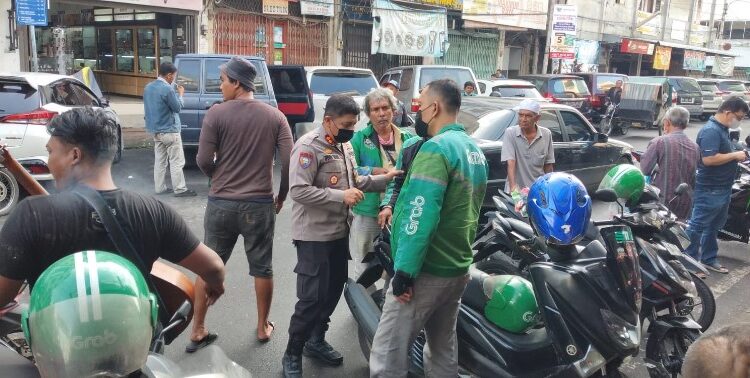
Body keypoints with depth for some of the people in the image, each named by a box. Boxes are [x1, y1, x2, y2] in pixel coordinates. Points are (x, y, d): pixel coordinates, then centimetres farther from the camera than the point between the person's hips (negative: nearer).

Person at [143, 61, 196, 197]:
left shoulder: (148, 87, 7)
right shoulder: (167, 89, -20)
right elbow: (177, 108, -12)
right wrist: (180, 94, 4)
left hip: (155, 129, 9)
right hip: (169, 130, -9)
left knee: (160, 161, 13)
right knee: (176, 162, -2)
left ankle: (160, 188, 17)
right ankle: (180, 189, 1)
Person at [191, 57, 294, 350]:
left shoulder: (217, 113, -8)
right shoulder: (275, 116, 0)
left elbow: (203, 161, -8)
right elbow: (289, 161, -4)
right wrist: (281, 195, 10)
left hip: (221, 203, -1)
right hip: (260, 204, 1)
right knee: (262, 268, 14)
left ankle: (197, 332, 22)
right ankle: (263, 327, 26)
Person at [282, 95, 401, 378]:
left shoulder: (344, 145, 11)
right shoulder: (308, 146, -18)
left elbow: (352, 181, 17)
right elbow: (298, 190, -26)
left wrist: (383, 179, 2)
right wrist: (341, 196, -27)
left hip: (339, 232, 9)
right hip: (315, 235, -9)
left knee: (334, 290, 18)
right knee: (312, 297, -3)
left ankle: (316, 341, 36)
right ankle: (292, 355, 14)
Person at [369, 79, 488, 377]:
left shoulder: (436, 148, -17)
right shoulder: (475, 150, 12)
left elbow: (421, 216, -25)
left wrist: (405, 271, -22)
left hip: (427, 271, -9)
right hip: (458, 268, 9)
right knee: (444, 350, 20)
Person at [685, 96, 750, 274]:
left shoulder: (722, 129, 13)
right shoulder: (711, 131, -20)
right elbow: (709, 159, -30)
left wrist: (735, 155, 8)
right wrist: (735, 155, -20)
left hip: (722, 189, 11)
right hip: (710, 191, -11)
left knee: (714, 226, 18)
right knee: (697, 226, -2)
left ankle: (708, 259, 29)